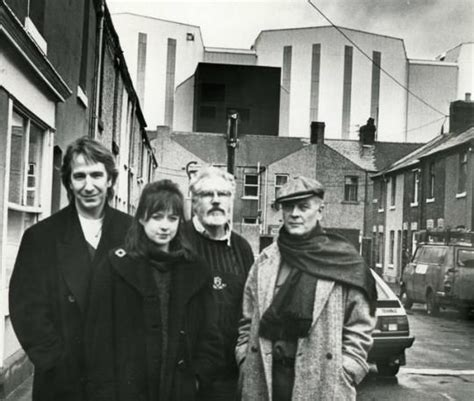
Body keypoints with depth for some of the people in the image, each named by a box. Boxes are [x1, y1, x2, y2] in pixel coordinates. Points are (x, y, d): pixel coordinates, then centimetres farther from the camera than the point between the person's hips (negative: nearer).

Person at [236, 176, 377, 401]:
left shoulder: (344, 262, -1)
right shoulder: (264, 262, 9)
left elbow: (359, 328, -2)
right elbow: (247, 322, 12)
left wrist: (345, 374, -8)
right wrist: (246, 362, 4)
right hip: (263, 380, 3)